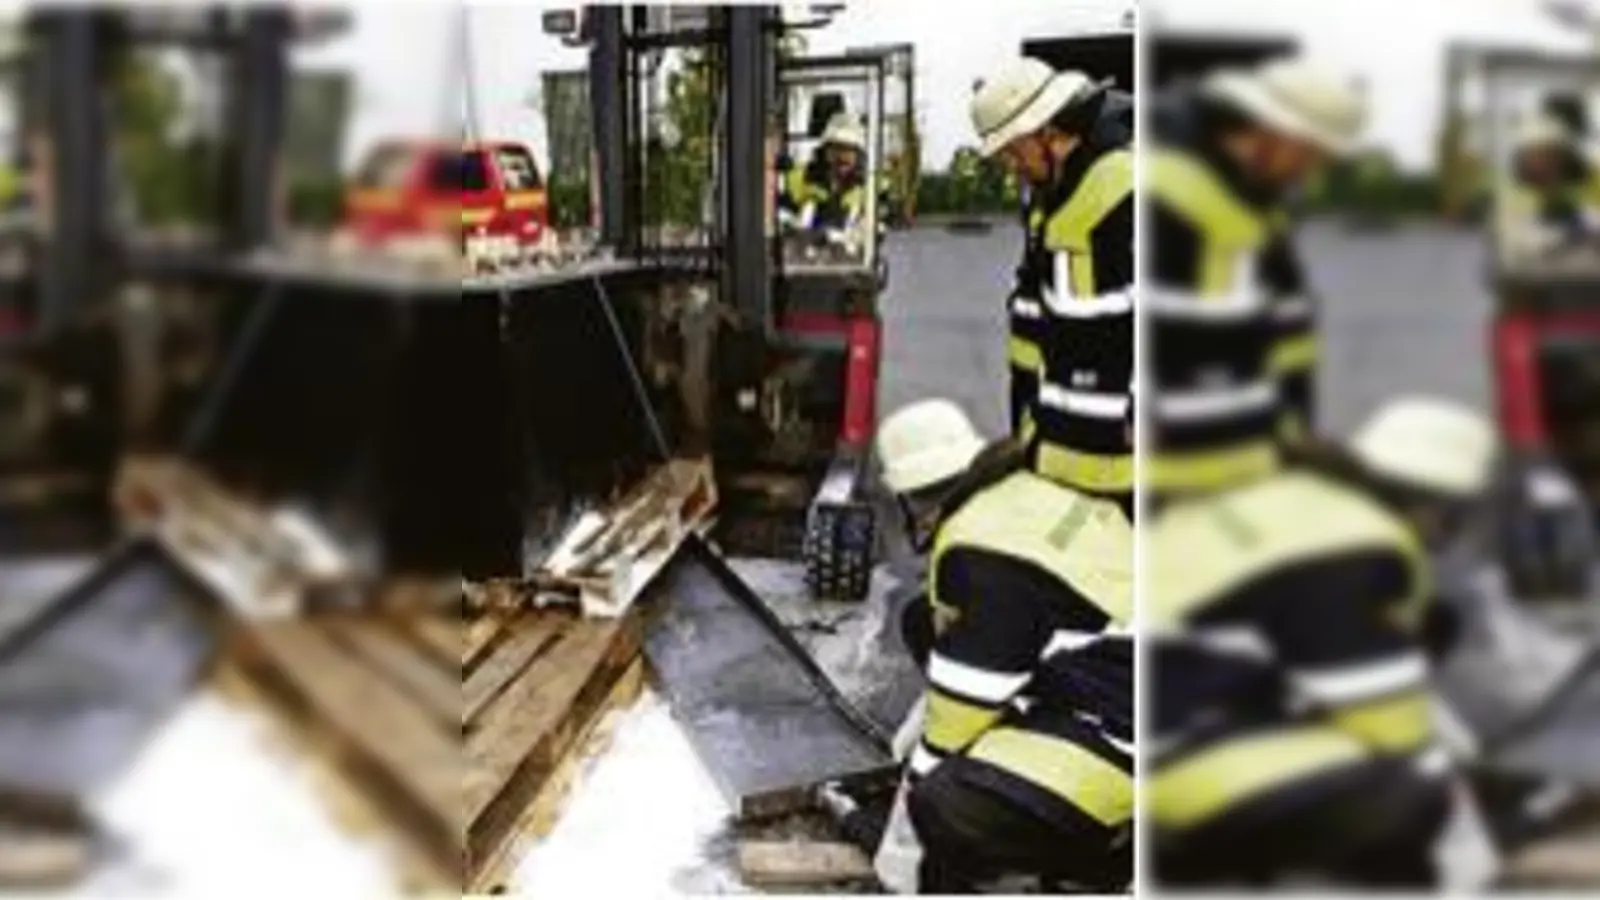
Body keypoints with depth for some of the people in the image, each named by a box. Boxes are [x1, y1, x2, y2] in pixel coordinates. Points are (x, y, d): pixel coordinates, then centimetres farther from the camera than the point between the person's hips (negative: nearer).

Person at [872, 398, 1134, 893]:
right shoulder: (1028, 494, 10)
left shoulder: (981, 552, -19)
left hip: (1120, 733, -10)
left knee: (945, 810, -22)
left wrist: (926, 766, 5)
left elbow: (969, 693, -12)